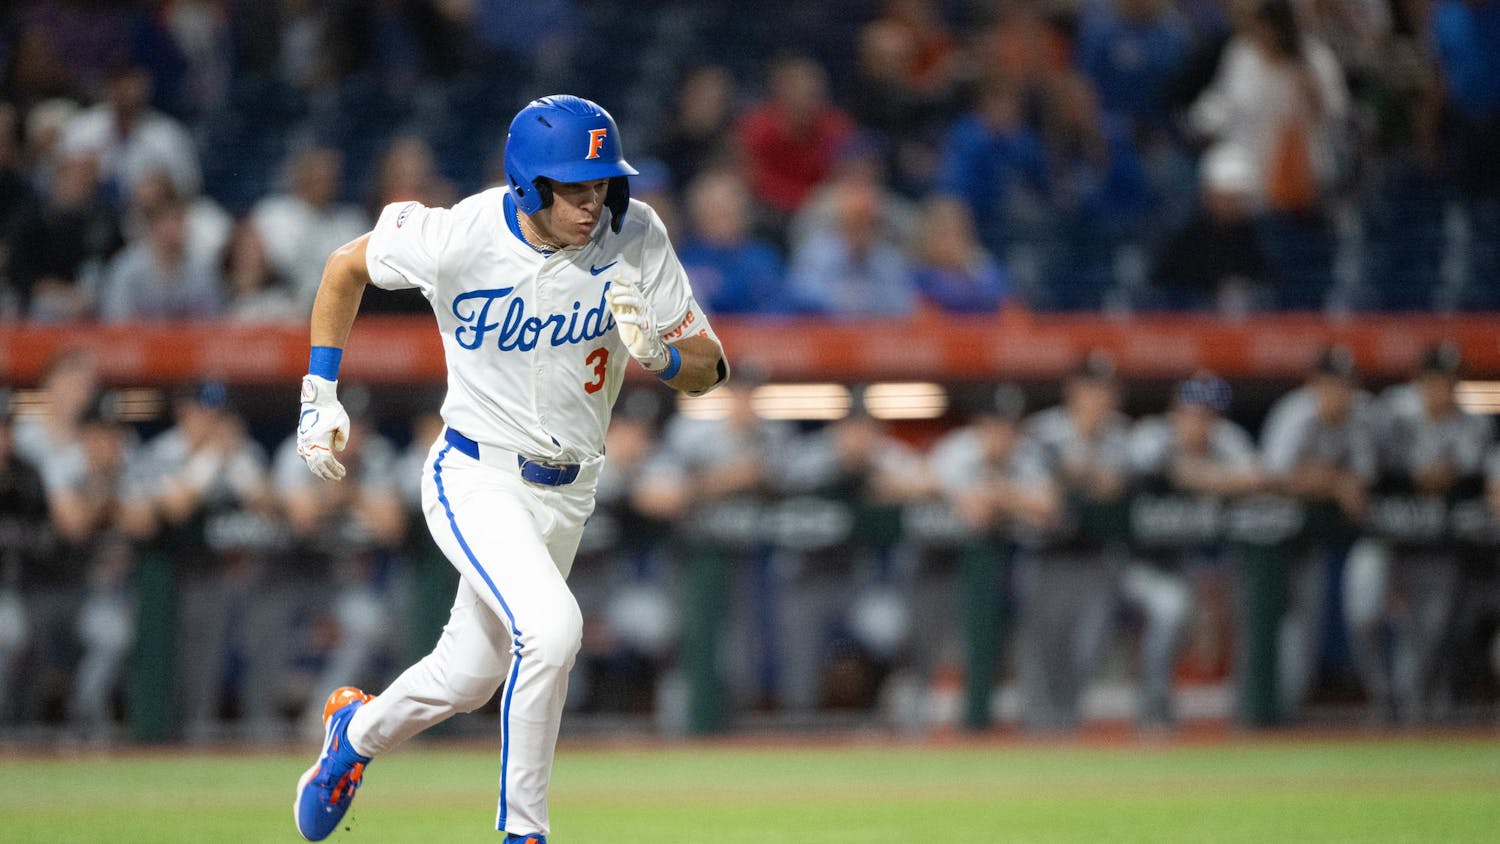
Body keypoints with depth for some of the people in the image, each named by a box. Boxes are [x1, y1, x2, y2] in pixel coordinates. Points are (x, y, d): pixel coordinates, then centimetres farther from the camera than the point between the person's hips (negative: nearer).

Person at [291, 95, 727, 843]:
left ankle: (358, 730, 49)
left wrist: (657, 354, -30)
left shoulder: (634, 237, -13)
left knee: (470, 676, 16)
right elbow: (347, 265, 1)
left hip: (564, 495, 4)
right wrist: (319, 394, 0)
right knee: (550, 627, -28)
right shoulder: (456, 239, -20)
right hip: (475, 479, -4)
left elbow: (707, 368, -7)